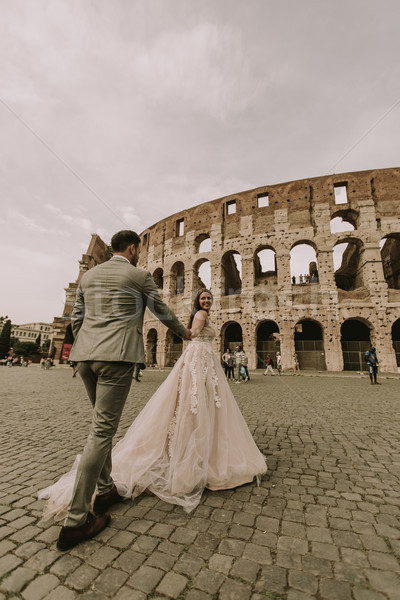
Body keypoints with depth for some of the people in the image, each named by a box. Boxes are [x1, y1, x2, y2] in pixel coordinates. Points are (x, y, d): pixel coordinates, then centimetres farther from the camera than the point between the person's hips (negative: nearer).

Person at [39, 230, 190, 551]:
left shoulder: (88, 275, 17)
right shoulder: (139, 276, 0)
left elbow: (76, 318, 17)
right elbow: (163, 312, 8)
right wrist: (184, 332, 25)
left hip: (86, 356, 8)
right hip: (117, 356, -7)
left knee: (103, 424, 19)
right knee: (103, 429, -1)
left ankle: (105, 490, 32)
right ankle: (76, 520, 8)